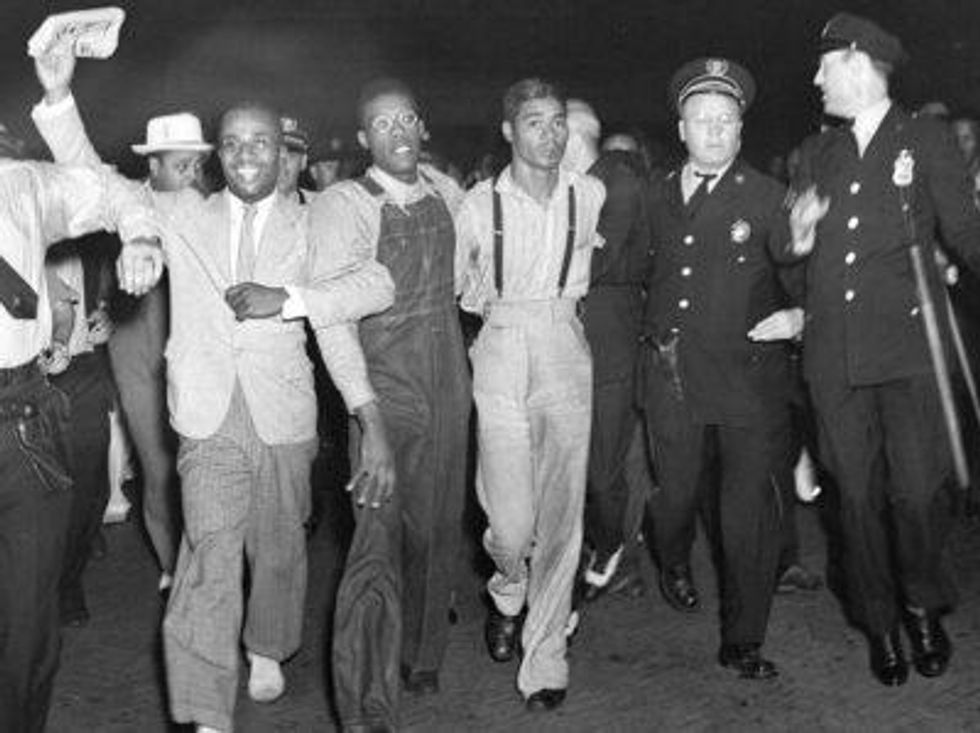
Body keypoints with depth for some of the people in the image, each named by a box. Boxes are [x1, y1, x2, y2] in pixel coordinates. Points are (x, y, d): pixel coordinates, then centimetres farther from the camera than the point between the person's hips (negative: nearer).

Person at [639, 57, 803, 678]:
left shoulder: (768, 197, -1)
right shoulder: (659, 198, 11)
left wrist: (800, 313, -15)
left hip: (749, 379, -3)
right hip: (672, 379, 3)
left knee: (749, 511, -3)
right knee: (678, 494, 13)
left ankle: (744, 639, 12)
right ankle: (675, 564, 47)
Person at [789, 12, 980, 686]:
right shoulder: (817, 154, 17)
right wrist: (797, 239, 3)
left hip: (909, 345, -3)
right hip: (834, 353, 4)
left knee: (917, 490, -6)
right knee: (858, 496, 7)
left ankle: (923, 607, 21)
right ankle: (881, 624, 23)